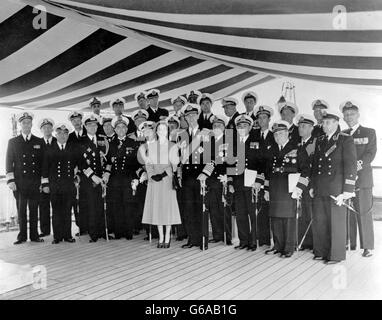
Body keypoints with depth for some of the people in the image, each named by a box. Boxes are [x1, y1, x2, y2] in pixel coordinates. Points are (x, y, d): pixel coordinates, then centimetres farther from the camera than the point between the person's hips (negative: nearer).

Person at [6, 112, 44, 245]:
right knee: (21, 210, 3)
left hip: (35, 182, 1)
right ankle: (22, 236, 12)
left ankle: (34, 235, 13)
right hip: (19, 182, -1)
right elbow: (9, 162, 4)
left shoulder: (39, 142, 10)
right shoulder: (13, 142, 7)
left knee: (34, 210, 5)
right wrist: (10, 180, -5)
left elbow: (43, 162, 9)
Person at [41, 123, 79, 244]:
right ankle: (57, 236, 11)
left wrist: (76, 175, 5)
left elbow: (79, 163, 15)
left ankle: (67, 235, 12)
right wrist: (45, 184, 0)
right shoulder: (50, 149, 4)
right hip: (54, 183, -1)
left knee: (67, 210, 5)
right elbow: (45, 167, 4)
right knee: (56, 211, 3)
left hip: (69, 183, 1)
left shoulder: (73, 148, 8)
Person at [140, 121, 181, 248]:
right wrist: (153, 175, -8)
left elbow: (173, 164, -4)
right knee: (156, 207, 2)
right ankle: (161, 237, 11)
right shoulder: (150, 145, 10)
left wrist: (164, 174, -16)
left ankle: (167, 237, 7)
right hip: (154, 180, 2)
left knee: (168, 206, -2)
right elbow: (148, 163, 7)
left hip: (168, 179, -2)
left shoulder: (172, 146, 3)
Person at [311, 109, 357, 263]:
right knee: (319, 221, 9)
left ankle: (336, 254, 15)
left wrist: (347, 191, -13)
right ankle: (321, 251, 23)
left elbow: (351, 166, -7)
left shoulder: (346, 140, -3)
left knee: (336, 221, 3)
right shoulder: (319, 141, 15)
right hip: (319, 190, 5)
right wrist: (312, 186, 14)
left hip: (336, 189, -5)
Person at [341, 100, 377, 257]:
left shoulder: (369, 132, 8)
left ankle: (367, 246, 4)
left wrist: (357, 165, -19)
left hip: (362, 178, -3)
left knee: (364, 212, -3)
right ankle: (350, 244, 13)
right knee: (346, 213, 3)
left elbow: (371, 153, -3)